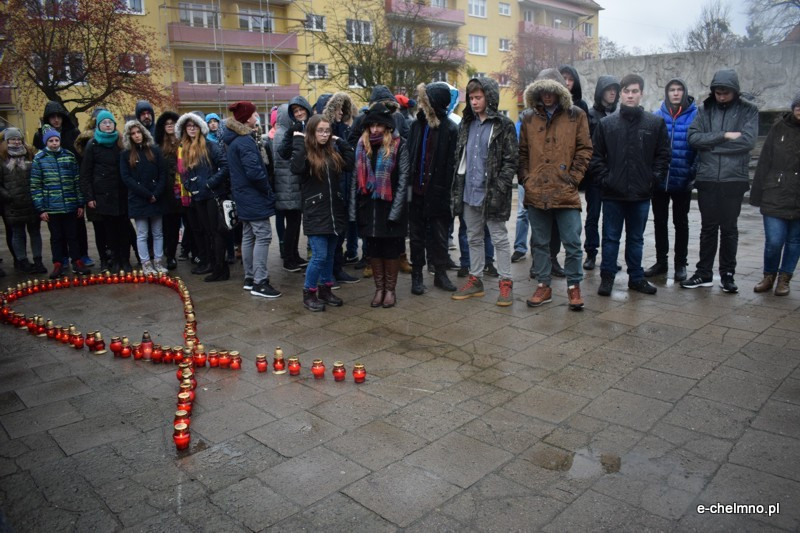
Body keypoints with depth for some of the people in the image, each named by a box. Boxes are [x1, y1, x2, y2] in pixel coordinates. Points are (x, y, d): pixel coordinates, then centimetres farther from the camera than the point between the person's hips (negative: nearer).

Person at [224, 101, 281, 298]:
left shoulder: (235, 139, 13)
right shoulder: (245, 141, -18)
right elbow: (254, 171, -26)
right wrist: (268, 191, -12)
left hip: (244, 196, 10)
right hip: (254, 197, -10)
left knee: (248, 236, 14)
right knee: (263, 237, -7)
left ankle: (250, 278, 21)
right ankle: (259, 283, -6)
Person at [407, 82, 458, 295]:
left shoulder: (450, 129, -7)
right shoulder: (416, 124, 6)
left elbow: (452, 163, -10)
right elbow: (409, 156, 8)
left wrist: (448, 191, -15)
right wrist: (408, 185, 2)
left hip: (438, 191, -3)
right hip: (417, 190, 4)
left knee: (440, 235, 9)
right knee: (417, 235, 10)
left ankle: (441, 273, 24)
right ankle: (416, 275, 21)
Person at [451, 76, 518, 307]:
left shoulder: (503, 125, -6)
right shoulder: (466, 124, 12)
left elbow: (511, 160, -10)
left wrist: (499, 188, -17)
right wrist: (457, 187, 8)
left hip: (492, 193, -6)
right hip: (469, 192, 6)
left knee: (499, 238, 2)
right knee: (473, 237, 13)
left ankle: (505, 283, 10)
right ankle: (475, 280, 24)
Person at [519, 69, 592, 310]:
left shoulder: (576, 115, 4)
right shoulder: (529, 118, 11)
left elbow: (584, 150, 3)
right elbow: (522, 152, 13)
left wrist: (573, 177, -6)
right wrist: (525, 178, 2)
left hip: (566, 193, -2)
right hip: (536, 193, 3)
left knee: (572, 243, 0)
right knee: (540, 243, 11)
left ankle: (574, 286, 16)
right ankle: (544, 286, 23)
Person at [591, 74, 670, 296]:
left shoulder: (656, 123, 3)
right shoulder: (606, 123, 2)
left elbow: (663, 154, 6)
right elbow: (596, 155, 3)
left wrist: (654, 178, -3)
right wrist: (604, 178, -6)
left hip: (641, 194, 1)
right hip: (613, 193, -1)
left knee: (636, 238, 12)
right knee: (611, 237, 5)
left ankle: (636, 278, 23)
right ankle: (607, 277, 16)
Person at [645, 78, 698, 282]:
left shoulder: (695, 115, -6)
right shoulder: (658, 116, 0)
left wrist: (694, 172, -12)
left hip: (682, 181, -2)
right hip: (659, 180, 2)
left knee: (681, 222, 11)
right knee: (659, 221, 12)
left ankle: (680, 264, 21)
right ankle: (661, 261, 25)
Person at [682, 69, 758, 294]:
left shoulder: (748, 111, 2)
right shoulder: (705, 109, 6)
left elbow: (748, 141, -12)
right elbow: (693, 137, -7)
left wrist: (712, 144, -9)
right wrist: (724, 136, -14)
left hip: (734, 179, -1)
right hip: (707, 179, 1)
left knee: (729, 228, 7)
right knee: (708, 227, 9)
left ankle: (727, 274, 18)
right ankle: (704, 273, 18)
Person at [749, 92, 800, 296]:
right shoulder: (779, 128, 3)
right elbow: (765, 161, 3)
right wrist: (758, 193, -1)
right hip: (775, 197, -1)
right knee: (774, 241, -5)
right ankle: (769, 276, 17)